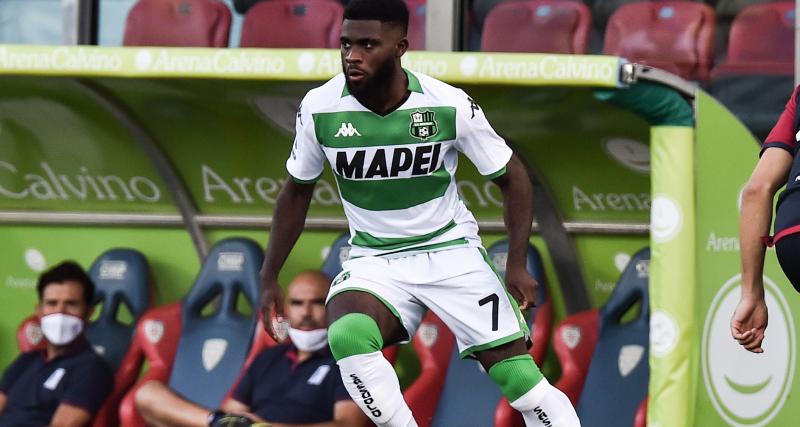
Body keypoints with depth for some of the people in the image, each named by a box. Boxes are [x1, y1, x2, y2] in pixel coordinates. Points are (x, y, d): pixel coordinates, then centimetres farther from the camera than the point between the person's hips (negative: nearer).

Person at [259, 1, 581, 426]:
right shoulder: (319, 108, -11)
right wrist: (269, 278, 7)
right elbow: (297, 191, 7)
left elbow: (512, 178, -2)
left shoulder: (450, 105, -16)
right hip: (374, 260, 1)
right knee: (346, 335, -32)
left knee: (517, 372, -12)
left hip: (451, 251, -1)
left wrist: (517, 265, -12)